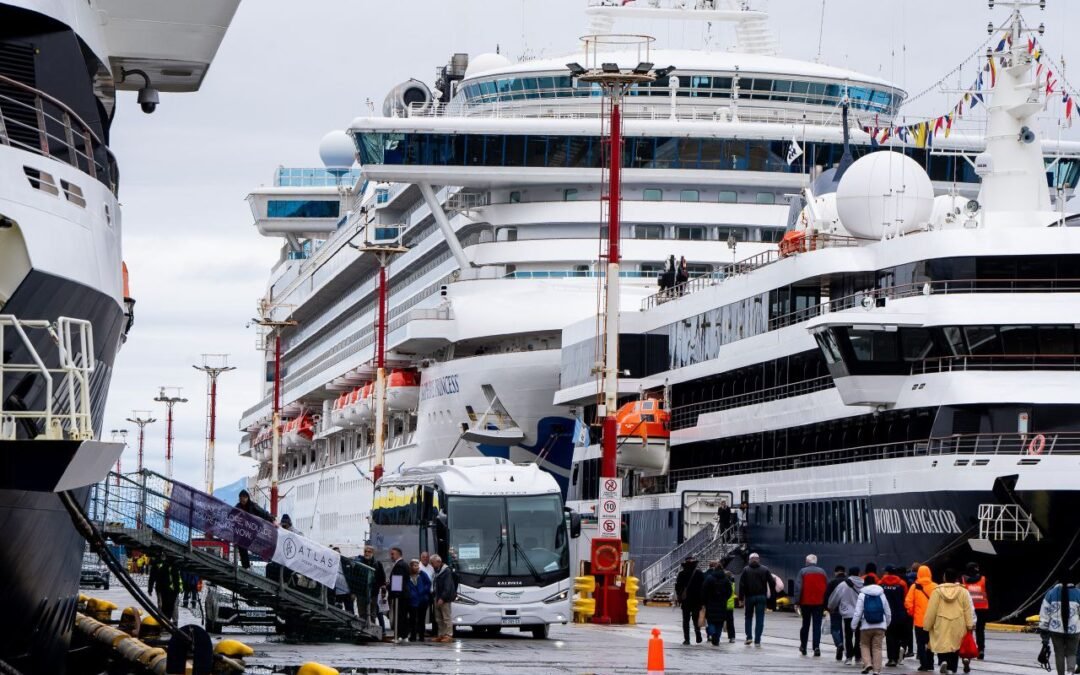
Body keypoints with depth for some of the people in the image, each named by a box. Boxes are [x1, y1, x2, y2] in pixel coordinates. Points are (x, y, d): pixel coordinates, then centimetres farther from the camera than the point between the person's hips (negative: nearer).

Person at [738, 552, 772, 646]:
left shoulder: (746, 570, 0)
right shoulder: (765, 570, 4)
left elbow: (742, 585, -5)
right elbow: (771, 583, 2)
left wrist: (741, 598, -3)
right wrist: (772, 596, 7)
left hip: (749, 597, 0)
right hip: (761, 597, 0)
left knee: (748, 617, 16)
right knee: (760, 619, 1)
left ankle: (749, 637, 6)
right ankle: (757, 640, -3)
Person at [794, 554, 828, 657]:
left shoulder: (803, 572, -3)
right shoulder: (822, 572, 7)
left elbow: (798, 587, -9)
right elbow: (827, 587, 9)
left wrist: (797, 602, -7)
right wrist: (826, 604, 13)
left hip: (806, 602, -1)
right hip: (819, 603, 1)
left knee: (805, 625, 12)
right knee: (817, 626, -1)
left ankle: (803, 647, 20)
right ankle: (816, 647, -13)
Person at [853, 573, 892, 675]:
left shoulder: (862, 595, -4)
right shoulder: (881, 595, 8)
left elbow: (858, 613, -8)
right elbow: (888, 613, 13)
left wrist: (853, 625, -1)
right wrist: (887, 624, 27)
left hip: (866, 626, -2)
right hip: (880, 626, 3)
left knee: (864, 645, 14)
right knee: (877, 648, 5)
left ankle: (867, 663, -6)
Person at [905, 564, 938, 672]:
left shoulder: (914, 587, -7)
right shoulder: (935, 587, -4)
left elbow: (908, 603, -10)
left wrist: (911, 613, 8)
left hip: (919, 620, -2)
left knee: (921, 643, 6)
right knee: (930, 642, 15)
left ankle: (924, 664, -1)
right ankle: (930, 664, 16)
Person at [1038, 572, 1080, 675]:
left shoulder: (1051, 593, -1)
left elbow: (1044, 614, 1)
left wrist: (1043, 631, 9)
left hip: (1056, 630, 0)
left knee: (1059, 654, 12)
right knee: (1071, 653, 11)